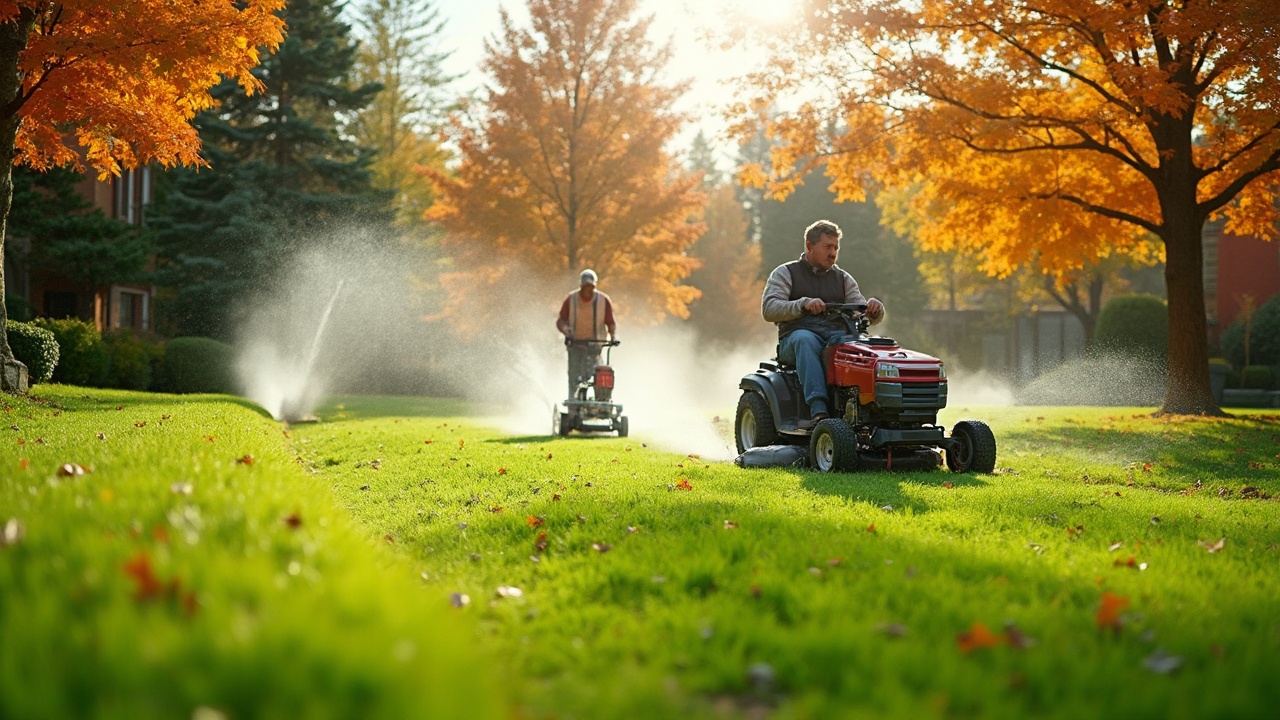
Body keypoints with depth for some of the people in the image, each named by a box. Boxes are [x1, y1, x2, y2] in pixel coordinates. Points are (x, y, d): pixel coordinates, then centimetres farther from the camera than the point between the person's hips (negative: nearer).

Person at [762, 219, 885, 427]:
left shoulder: (843, 279, 22)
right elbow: (769, 309, -6)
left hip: (837, 336, 3)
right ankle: (818, 410, -49)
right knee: (805, 340, -38)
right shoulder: (785, 273, 11)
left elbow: (869, 317, 15)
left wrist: (874, 308, -10)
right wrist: (803, 304, -22)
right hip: (796, 338, -3)